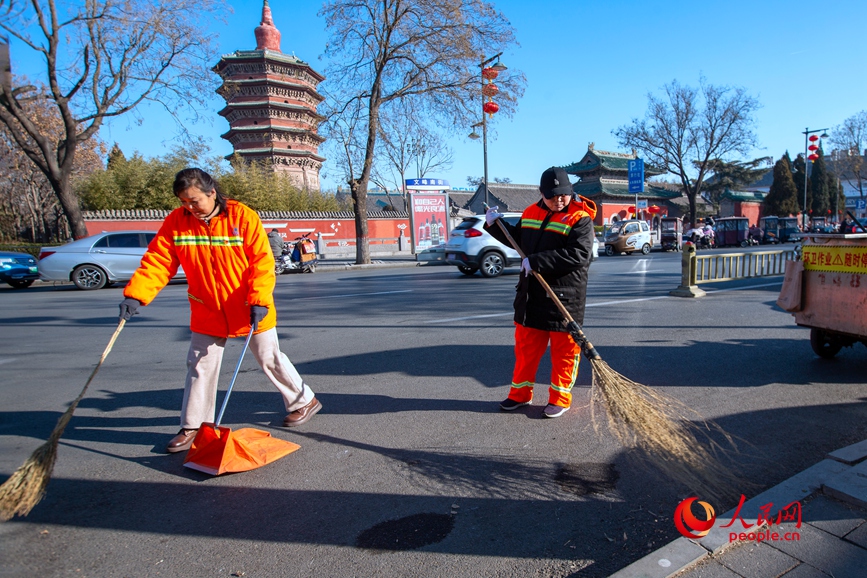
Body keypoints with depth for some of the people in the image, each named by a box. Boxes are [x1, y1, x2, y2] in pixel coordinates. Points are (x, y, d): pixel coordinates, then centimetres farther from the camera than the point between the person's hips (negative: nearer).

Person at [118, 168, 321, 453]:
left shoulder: (243, 217, -16)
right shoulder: (176, 222, -5)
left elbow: (262, 262, -16)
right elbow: (157, 262, -7)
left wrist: (259, 301, -25)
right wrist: (135, 294, -21)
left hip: (250, 309, -3)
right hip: (207, 312, 4)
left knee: (270, 360, 8)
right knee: (200, 367, 9)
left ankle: (305, 401, 28)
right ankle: (192, 426, 26)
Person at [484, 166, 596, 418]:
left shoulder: (580, 219, -10)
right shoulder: (530, 213, 10)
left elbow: (577, 255, -23)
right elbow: (516, 239, 25)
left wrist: (536, 261, -25)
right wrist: (495, 225, 10)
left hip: (565, 299, -5)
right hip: (531, 295, 6)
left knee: (564, 350, 6)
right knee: (526, 346, 14)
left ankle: (560, 397, 22)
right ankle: (520, 392, 28)